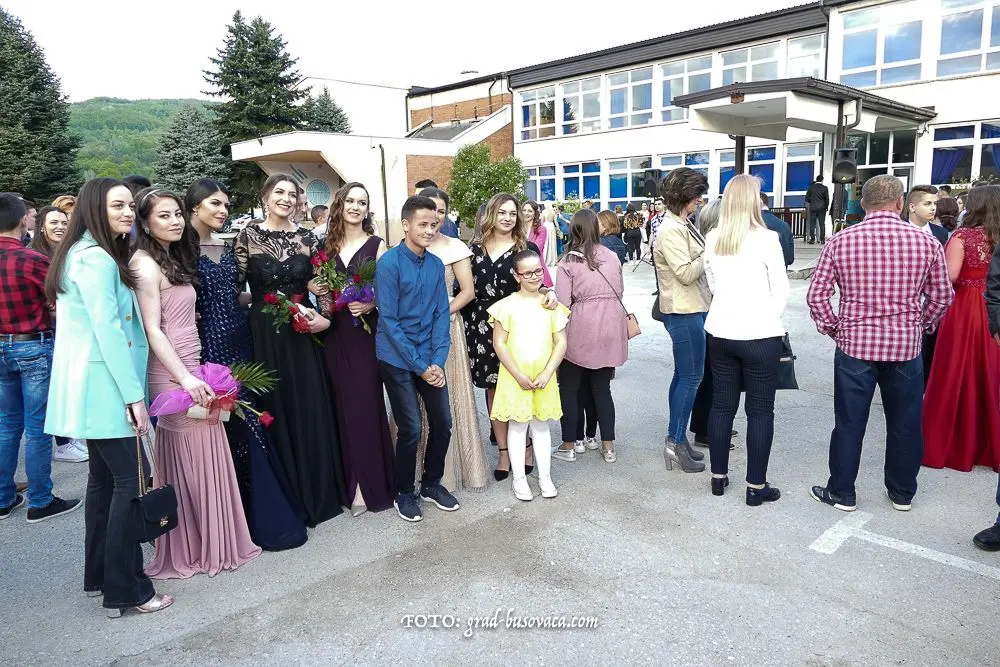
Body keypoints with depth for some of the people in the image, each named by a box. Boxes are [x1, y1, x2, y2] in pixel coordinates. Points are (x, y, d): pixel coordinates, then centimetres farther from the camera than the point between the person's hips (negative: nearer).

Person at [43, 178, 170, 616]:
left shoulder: (86, 253, 17)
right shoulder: (97, 258, -15)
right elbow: (108, 329, -20)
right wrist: (134, 395, -20)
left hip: (93, 386, 11)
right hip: (104, 385, -11)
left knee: (105, 477, 16)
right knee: (132, 479, -7)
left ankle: (99, 575, 27)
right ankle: (125, 590, 0)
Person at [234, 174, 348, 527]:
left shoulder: (307, 239, 6)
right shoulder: (248, 237, 0)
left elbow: (321, 286, 7)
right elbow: (234, 287, -2)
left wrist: (324, 318, -8)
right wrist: (265, 301, -11)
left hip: (303, 333, 2)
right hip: (265, 335, -2)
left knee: (312, 409, 4)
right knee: (276, 410, 4)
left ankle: (318, 491, 22)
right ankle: (285, 496, 20)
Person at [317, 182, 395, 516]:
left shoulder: (376, 244, 0)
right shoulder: (328, 245, 10)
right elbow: (322, 288, 18)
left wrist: (371, 304, -19)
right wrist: (322, 301, -2)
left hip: (366, 333, -3)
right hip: (335, 335, 3)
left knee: (365, 406, -2)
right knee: (343, 407, 7)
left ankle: (368, 484, 9)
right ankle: (352, 480, 20)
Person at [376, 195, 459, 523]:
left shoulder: (436, 265, 4)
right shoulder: (389, 263, -13)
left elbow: (441, 315, 5)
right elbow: (389, 321, -14)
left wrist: (438, 361, -7)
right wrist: (420, 366, -14)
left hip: (430, 359, 5)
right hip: (397, 359, -5)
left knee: (443, 422, 8)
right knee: (411, 429, 0)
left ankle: (432, 483, 30)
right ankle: (404, 493, 23)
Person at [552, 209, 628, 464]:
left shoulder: (568, 262, -8)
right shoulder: (612, 256, 3)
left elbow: (562, 303, -10)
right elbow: (620, 292, 11)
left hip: (581, 330, -4)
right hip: (610, 328, 4)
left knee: (569, 388, 11)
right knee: (602, 388, 14)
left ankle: (568, 446, 17)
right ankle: (608, 446, 19)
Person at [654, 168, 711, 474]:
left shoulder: (683, 225, 13)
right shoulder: (670, 230, -17)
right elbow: (686, 273, -23)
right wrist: (711, 251, -13)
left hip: (692, 309, 10)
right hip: (683, 312, -10)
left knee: (684, 375, 14)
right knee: (691, 377, -4)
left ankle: (677, 439, 23)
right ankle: (675, 443, 5)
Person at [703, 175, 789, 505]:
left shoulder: (712, 239, 2)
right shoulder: (766, 239, -12)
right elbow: (781, 292, -6)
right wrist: (767, 319, 8)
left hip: (720, 332, 5)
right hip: (759, 335, -5)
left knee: (721, 404, 13)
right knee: (760, 410, 5)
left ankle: (718, 476, 22)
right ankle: (756, 486, 12)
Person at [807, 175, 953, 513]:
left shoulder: (840, 241, -6)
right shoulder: (925, 241, -2)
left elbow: (816, 295, -6)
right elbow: (942, 296, 5)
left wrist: (833, 328, 8)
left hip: (855, 345, -1)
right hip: (906, 346, 2)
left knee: (849, 422, 8)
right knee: (905, 423, 16)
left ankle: (842, 492, 19)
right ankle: (902, 493, 30)